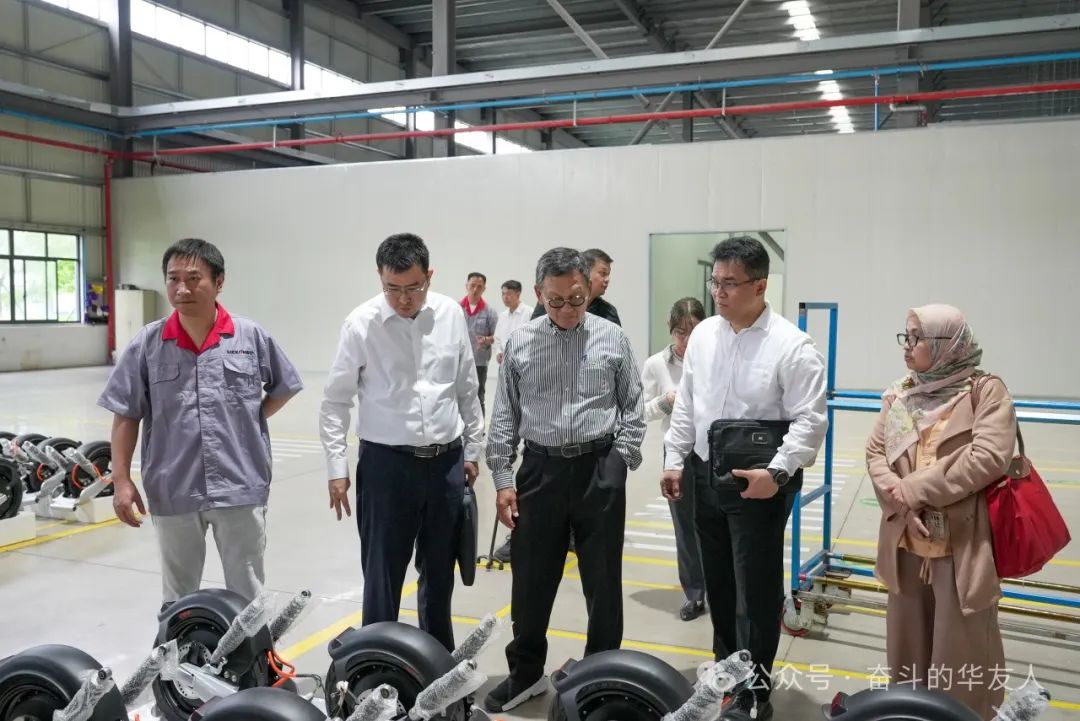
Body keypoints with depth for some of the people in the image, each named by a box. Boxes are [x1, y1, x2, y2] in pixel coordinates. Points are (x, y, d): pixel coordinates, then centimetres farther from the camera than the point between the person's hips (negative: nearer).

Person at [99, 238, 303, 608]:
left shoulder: (253, 337, -3)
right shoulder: (146, 345, -2)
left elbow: (283, 388, 13)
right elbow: (126, 416, 3)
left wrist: (248, 423, 3)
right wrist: (121, 480, -1)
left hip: (241, 490, -1)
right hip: (173, 494, 1)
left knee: (247, 599, 11)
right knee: (177, 602, 16)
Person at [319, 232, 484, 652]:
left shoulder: (451, 315, 0)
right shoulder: (362, 323, -9)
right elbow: (335, 402, -3)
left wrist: (472, 450, 11)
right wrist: (337, 469, -5)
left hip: (446, 463, 3)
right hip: (386, 464, -3)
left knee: (440, 572, 16)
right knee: (382, 575, 4)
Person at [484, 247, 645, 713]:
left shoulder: (612, 339, 0)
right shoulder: (519, 343, 1)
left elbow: (632, 407, 6)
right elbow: (504, 417, 4)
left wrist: (620, 460, -2)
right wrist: (502, 479, 0)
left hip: (600, 470, -1)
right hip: (541, 468, 1)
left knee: (603, 581, 9)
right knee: (531, 579, 10)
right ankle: (526, 673, 30)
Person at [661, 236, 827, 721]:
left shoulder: (791, 345, -14)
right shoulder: (703, 334, 4)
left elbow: (810, 420, -16)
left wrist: (777, 472, -23)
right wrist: (674, 459, 8)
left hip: (759, 483, -6)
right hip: (705, 475, 6)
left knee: (757, 590, 4)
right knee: (717, 581, 19)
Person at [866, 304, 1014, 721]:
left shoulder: (986, 391, -6)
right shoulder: (898, 395, 10)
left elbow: (989, 458, -18)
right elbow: (875, 452, 6)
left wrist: (912, 490, -15)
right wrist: (900, 504, -12)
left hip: (962, 543, -5)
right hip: (907, 541, 5)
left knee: (961, 648, 5)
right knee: (908, 642, 18)